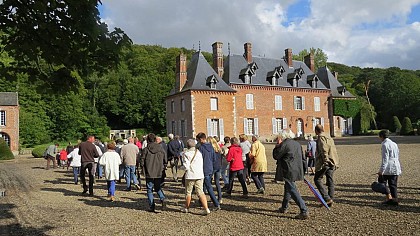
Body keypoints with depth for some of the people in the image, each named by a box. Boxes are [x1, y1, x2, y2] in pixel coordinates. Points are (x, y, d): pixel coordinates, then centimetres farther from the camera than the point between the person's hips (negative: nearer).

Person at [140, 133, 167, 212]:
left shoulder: (146, 149, -10)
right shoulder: (161, 149, -1)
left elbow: (142, 162, -7)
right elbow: (164, 161, 5)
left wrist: (144, 168, 12)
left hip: (149, 173, -3)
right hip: (159, 173, 3)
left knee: (150, 190, 9)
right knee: (158, 188, 21)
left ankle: (152, 206, 7)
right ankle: (162, 199, -2)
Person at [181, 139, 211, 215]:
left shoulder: (186, 154, -8)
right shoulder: (199, 153, 7)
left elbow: (186, 166, -12)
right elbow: (201, 164, 11)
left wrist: (187, 169, 9)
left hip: (190, 175, -3)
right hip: (200, 175, 4)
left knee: (188, 192, 13)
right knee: (200, 192, 4)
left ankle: (186, 208, 26)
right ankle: (206, 208, -7)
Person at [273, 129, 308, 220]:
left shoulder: (284, 144, -13)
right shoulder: (297, 144, 12)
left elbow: (276, 156, -6)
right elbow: (302, 158, 17)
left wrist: (278, 145, 2)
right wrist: (302, 170, 24)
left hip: (288, 172, -9)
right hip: (297, 171, 9)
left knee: (293, 190, -7)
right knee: (288, 188, 22)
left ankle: (304, 211, -12)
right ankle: (284, 207, 36)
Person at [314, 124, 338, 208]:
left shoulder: (321, 138, -9)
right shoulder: (329, 138, 18)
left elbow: (324, 151, -18)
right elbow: (334, 151, 18)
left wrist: (325, 162, -20)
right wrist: (335, 163, 20)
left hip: (324, 163, -8)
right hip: (332, 163, 8)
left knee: (317, 179, 1)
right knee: (330, 182, 10)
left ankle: (327, 198, -6)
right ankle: (330, 200, 14)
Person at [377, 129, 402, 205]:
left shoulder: (385, 145, -11)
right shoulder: (394, 144, 15)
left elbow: (385, 159, -17)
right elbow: (398, 157, 20)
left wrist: (381, 170, -18)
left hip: (388, 167, -8)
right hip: (396, 167, 8)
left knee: (382, 182, 6)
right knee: (393, 184, 12)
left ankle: (389, 197, -2)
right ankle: (395, 200, 11)